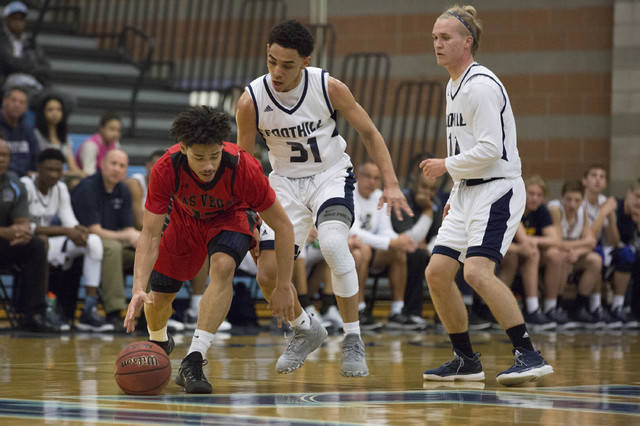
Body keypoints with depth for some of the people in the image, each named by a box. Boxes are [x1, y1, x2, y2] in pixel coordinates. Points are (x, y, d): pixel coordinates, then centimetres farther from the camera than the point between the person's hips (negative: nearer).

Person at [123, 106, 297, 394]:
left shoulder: (243, 167, -37)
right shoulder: (166, 170, -35)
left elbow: (283, 226, -26)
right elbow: (150, 234, -31)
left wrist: (284, 287, -24)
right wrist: (139, 289, -45)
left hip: (232, 216, -2)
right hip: (186, 217, 2)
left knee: (222, 266, -33)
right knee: (159, 295, 4)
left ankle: (194, 361, -32)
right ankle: (158, 344, 41)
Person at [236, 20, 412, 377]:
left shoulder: (329, 88, -18)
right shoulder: (252, 100, -16)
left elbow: (370, 133, -5)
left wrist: (391, 184, -14)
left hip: (331, 176, -2)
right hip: (285, 182, 3)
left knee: (333, 242, -32)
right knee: (268, 274, -8)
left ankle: (353, 340, -16)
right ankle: (306, 331, 25)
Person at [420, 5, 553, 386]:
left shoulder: (481, 85, -15)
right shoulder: (455, 86, 16)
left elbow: (490, 148, -21)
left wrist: (446, 166, -9)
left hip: (497, 190, -10)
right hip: (468, 193, 10)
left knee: (477, 271, -25)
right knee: (437, 272, 4)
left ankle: (529, 355, -21)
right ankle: (466, 361, 15)